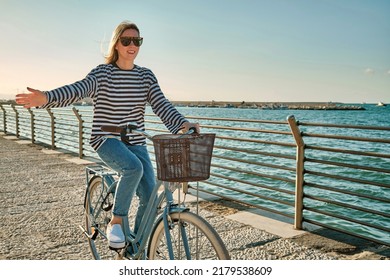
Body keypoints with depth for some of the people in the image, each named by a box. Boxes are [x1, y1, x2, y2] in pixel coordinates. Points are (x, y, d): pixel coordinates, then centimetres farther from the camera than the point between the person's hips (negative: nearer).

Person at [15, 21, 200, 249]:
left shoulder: (146, 76, 5)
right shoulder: (103, 73, -5)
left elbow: (162, 105, -6)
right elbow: (78, 89, -23)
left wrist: (183, 123, -26)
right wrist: (45, 98, -43)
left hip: (136, 143, 4)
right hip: (107, 140, -4)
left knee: (150, 197, -9)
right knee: (134, 167, -35)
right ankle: (116, 222, -12)